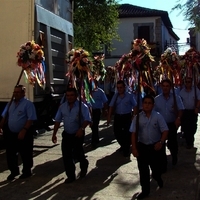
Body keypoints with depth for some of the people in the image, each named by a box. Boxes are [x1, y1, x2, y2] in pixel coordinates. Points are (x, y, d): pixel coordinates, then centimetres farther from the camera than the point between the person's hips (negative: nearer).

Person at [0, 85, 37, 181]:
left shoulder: (28, 104, -12)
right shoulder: (10, 103, 9)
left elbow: (31, 119, -19)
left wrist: (23, 131, -25)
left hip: (24, 134, -6)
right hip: (11, 133, 6)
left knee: (25, 154, 7)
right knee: (10, 153, 12)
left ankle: (26, 171, 25)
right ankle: (14, 171, 29)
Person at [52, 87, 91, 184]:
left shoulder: (82, 106, -12)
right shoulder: (62, 107, 3)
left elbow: (87, 120, -18)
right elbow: (57, 121, 6)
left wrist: (82, 129, -34)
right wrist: (54, 134, 2)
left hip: (78, 135, -4)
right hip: (66, 134, 4)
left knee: (77, 154, 0)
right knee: (66, 156, 3)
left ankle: (84, 165, 35)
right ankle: (70, 176, 17)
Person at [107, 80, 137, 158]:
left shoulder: (130, 95, -6)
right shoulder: (115, 95, 3)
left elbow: (135, 106, -4)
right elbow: (111, 106, 2)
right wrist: (109, 117, -6)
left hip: (127, 116, -4)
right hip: (117, 116, 4)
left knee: (127, 133, -1)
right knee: (116, 132, 11)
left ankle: (126, 151, 13)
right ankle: (123, 145, 38)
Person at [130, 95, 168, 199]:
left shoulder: (158, 116, -9)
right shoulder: (137, 117, -5)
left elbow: (165, 131, -8)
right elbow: (134, 133, -3)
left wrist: (161, 142, -23)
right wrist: (134, 148, -7)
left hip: (155, 146, -1)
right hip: (142, 146, 1)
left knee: (156, 167, 14)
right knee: (143, 169, 6)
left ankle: (157, 177, 51)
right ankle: (145, 190, 24)